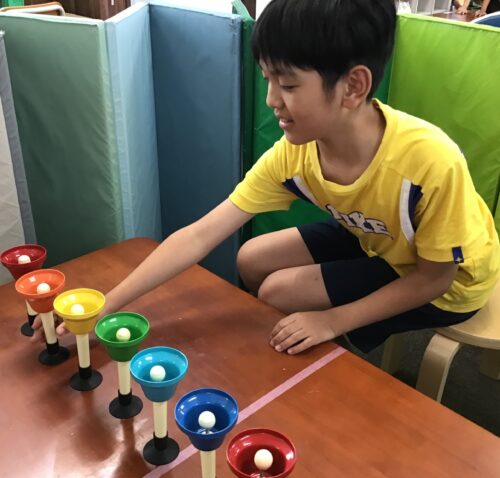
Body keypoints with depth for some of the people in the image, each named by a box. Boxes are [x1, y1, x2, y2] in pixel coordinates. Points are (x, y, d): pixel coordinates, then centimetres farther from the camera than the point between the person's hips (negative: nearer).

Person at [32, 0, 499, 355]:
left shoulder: (431, 161, -38)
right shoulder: (293, 153, -22)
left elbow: (436, 274, -22)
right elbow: (198, 236, -23)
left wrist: (333, 320, -24)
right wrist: (105, 307, -26)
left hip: (447, 279, -5)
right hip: (374, 241, 5)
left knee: (280, 293, -15)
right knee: (252, 261, -1)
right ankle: (288, 356, 23)